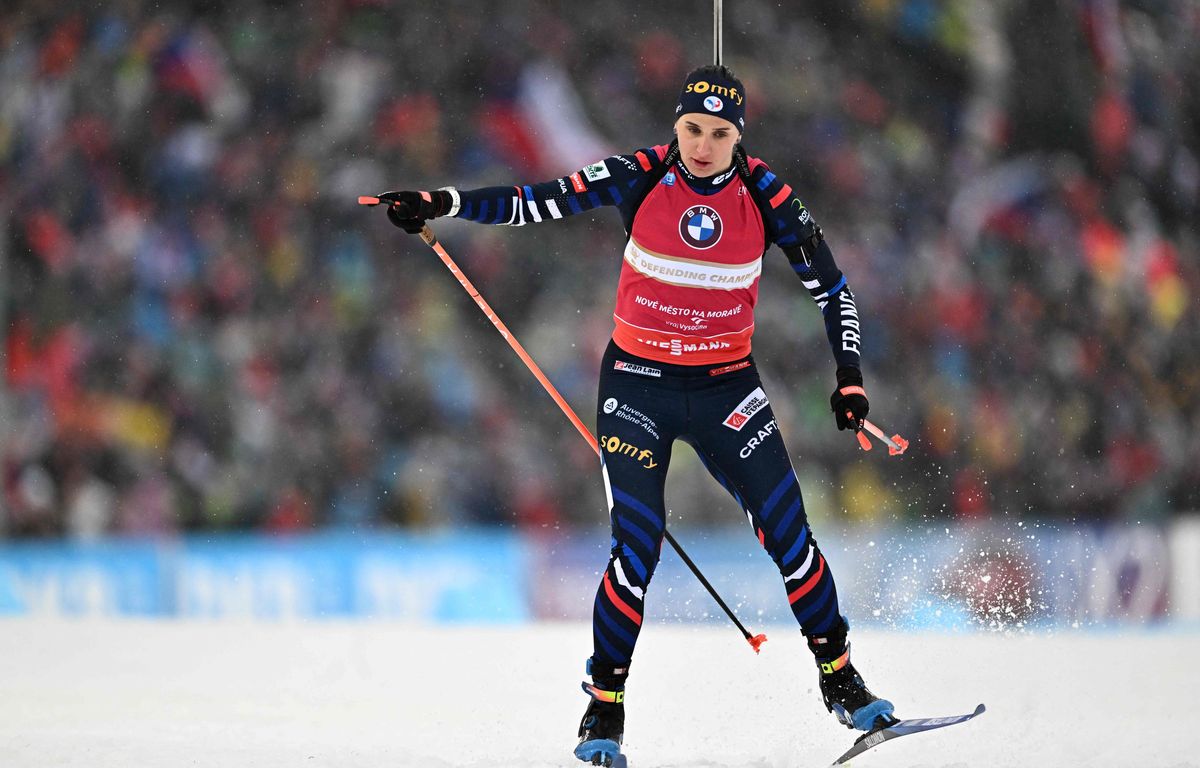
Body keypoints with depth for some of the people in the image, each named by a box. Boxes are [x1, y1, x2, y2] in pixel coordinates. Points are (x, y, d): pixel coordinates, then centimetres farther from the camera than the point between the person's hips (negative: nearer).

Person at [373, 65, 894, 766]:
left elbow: (831, 286, 1)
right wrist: (442, 204, -17)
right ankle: (605, 708, 0)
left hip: (726, 386, 1)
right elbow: (538, 203, -7)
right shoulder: (639, 178, -9)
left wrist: (850, 378, -8)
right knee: (638, 549, -14)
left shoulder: (767, 197, -7)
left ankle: (841, 680, 13)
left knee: (788, 534, -6)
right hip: (639, 384, -1)